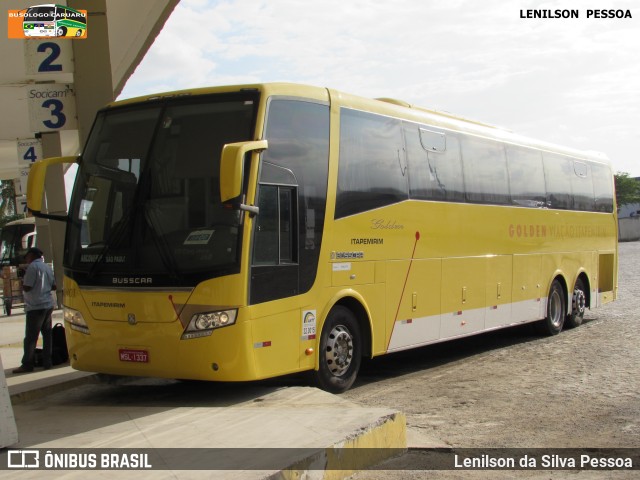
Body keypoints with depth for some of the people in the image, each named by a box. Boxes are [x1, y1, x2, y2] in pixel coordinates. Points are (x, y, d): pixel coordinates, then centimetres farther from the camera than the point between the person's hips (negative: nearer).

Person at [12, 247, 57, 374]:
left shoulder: (32, 267, -11)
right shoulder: (47, 267, 12)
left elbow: (27, 287, -14)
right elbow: (53, 286, 18)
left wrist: (22, 282, 5)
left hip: (35, 307, -8)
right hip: (48, 305, 8)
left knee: (30, 337, -3)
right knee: (47, 334, 9)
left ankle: (27, 365, 0)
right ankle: (47, 362, 11)